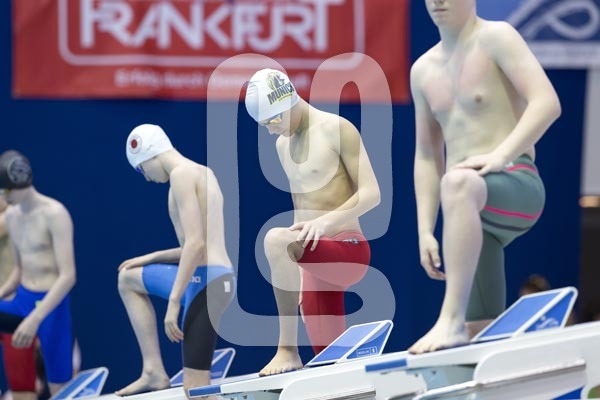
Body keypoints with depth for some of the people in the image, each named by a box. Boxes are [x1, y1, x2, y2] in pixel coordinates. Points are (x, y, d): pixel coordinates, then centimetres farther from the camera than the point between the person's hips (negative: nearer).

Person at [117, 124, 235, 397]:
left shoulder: (181, 174, -11)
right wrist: (151, 258, 29)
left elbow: (195, 242, -22)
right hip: (211, 276, 10)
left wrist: (173, 302, -23)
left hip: (205, 281, -10)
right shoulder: (202, 173, 19)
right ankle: (154, 371, 17)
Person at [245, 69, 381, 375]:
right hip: (315, 260, 8)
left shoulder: (337, 129, -6)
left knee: (276, 239, -35)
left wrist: (325, 221, -28)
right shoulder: (283, 144, 17)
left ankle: (288, 348, -32)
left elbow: (371, 194, -13)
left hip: (348, 250, -8)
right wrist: (294, 273, 17)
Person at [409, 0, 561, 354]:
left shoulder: (495, 37, -2)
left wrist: (500, 155, -28)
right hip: (470, 207, 7)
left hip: (517, 186, -7)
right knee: (481, 332, 0)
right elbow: (427, 156, 20)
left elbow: (547, 103, -15)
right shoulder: (424, 70, 17)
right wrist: (426, 232, 11)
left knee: (458, 183, -41)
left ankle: (452, 319, -44)